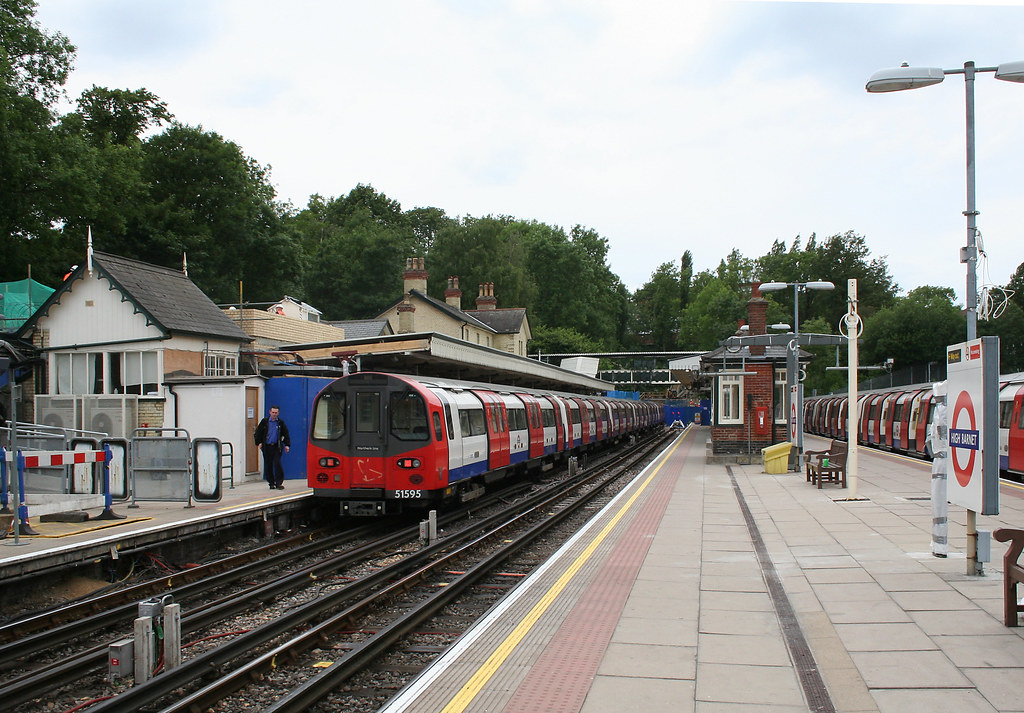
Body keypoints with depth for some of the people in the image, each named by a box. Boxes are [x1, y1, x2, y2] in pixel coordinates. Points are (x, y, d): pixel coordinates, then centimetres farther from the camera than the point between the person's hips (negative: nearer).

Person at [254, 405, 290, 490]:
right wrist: (259, 443, 1)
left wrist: (287, 445, 5)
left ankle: (279, 483, -7)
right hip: (267, 447, 1)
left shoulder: (281, 422, 5)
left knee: (277, 464, -12)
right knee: (268, 465, 4)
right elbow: (258, 433, 10)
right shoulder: (265, 421, 4)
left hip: (277, 447, -1)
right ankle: (271, 483, 14)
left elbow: (285, 434, 11)